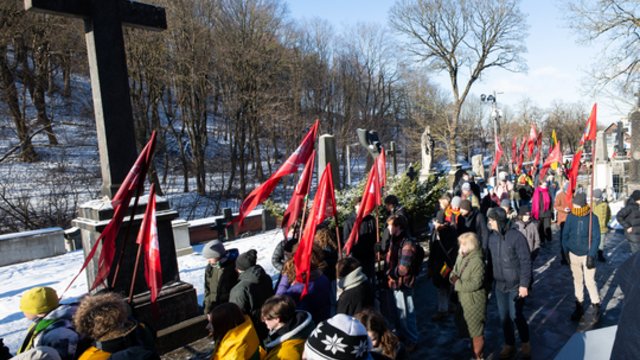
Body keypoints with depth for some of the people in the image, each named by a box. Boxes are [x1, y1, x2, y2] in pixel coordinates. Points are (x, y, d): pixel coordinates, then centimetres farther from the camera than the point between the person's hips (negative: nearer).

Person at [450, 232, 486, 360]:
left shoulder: (477, 261, -22)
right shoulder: (461, 257, 4)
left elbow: (476, 283, -26)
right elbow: (454, 272, 11)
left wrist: (458, 283, -21)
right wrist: (453, 277, -11)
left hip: (474, 301, -8)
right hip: (463, 300, 8)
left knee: (477, 331, 8)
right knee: (468, 329, 24)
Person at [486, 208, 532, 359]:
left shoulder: (516, 236, -17)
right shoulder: (492, 237, -1)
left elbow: (526, 261, -14)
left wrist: (524, 284, -15)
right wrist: (491, 280, 8)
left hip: (516, 285, -4)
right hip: (499, 285, 5)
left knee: (515, 316, 4)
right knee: (504, 317, 13)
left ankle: (525, 342, 31)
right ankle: (509, 344, 33)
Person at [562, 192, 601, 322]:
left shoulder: (592, 218, -13)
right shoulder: (570, 217, -7)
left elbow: (596, 238, -12)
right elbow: (565, 235, 1)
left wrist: (591, 256, -16)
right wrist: (566, 252, -1)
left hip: (587, 255, -3)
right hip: (573, 255, 3)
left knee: (590, 282, -1)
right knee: (577, 280, 14)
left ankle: (596, 305, 20)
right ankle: (579, 306, 26)